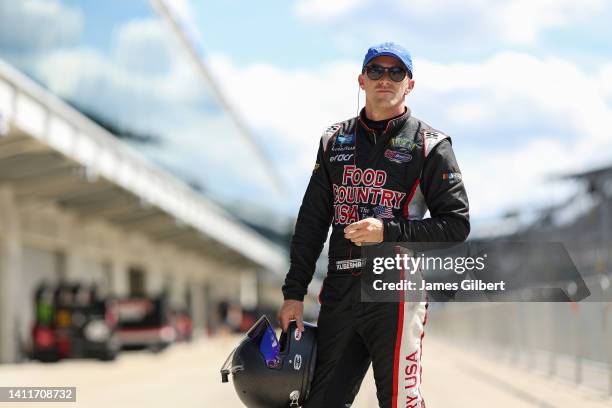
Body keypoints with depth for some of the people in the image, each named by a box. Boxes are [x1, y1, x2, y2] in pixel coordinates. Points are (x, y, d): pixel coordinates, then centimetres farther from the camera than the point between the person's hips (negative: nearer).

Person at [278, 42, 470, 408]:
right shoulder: (335, 141, 16)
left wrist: (388, 232, -13)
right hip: (339, 292, 5)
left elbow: (457, 225, -2)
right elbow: (311, 222, 16)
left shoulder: (430, 145, 3)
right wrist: (294, 293, 10)